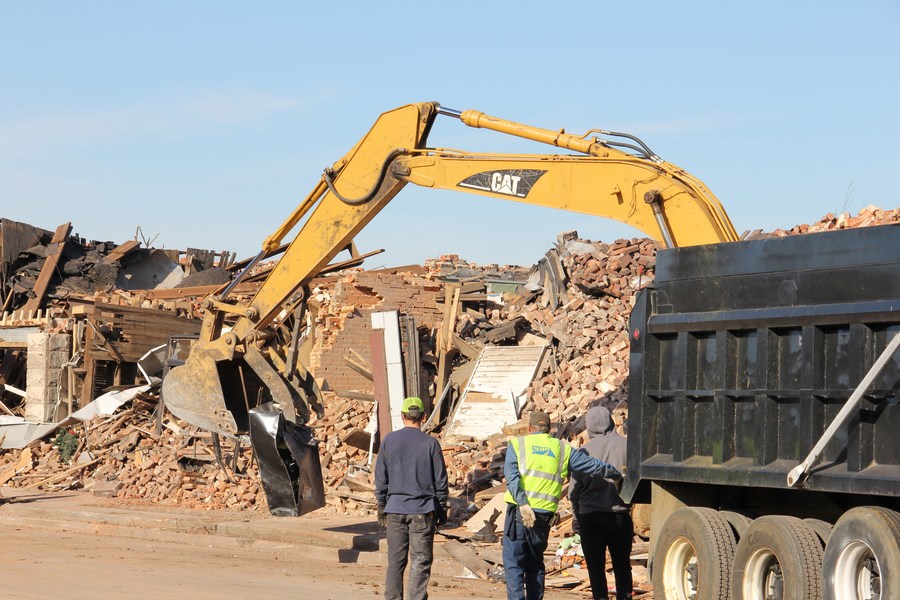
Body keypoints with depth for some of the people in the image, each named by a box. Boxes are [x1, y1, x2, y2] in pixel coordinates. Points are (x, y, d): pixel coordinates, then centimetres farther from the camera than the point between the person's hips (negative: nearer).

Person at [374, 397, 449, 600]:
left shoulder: (389, 441, 3)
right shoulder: (430, 443, -3)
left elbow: (380, 478, 6)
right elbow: (440, 481, 0)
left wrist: (381, 507, 15)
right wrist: (442, 510, 9)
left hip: (395, 509, 2)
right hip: (422, 511, -2)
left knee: (395, 562, 9)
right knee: (420, 562, 0)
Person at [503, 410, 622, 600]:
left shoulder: (517, 444, 7)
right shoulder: (562, 449, 13)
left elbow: (512, 476, -9)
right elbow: (595, 466, 15)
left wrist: (523, 504, -19)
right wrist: (617, 474, 32)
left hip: (518, 510, -3)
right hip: (544, 516, 3)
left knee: (513, 563, -1)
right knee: (535, 564, 17)